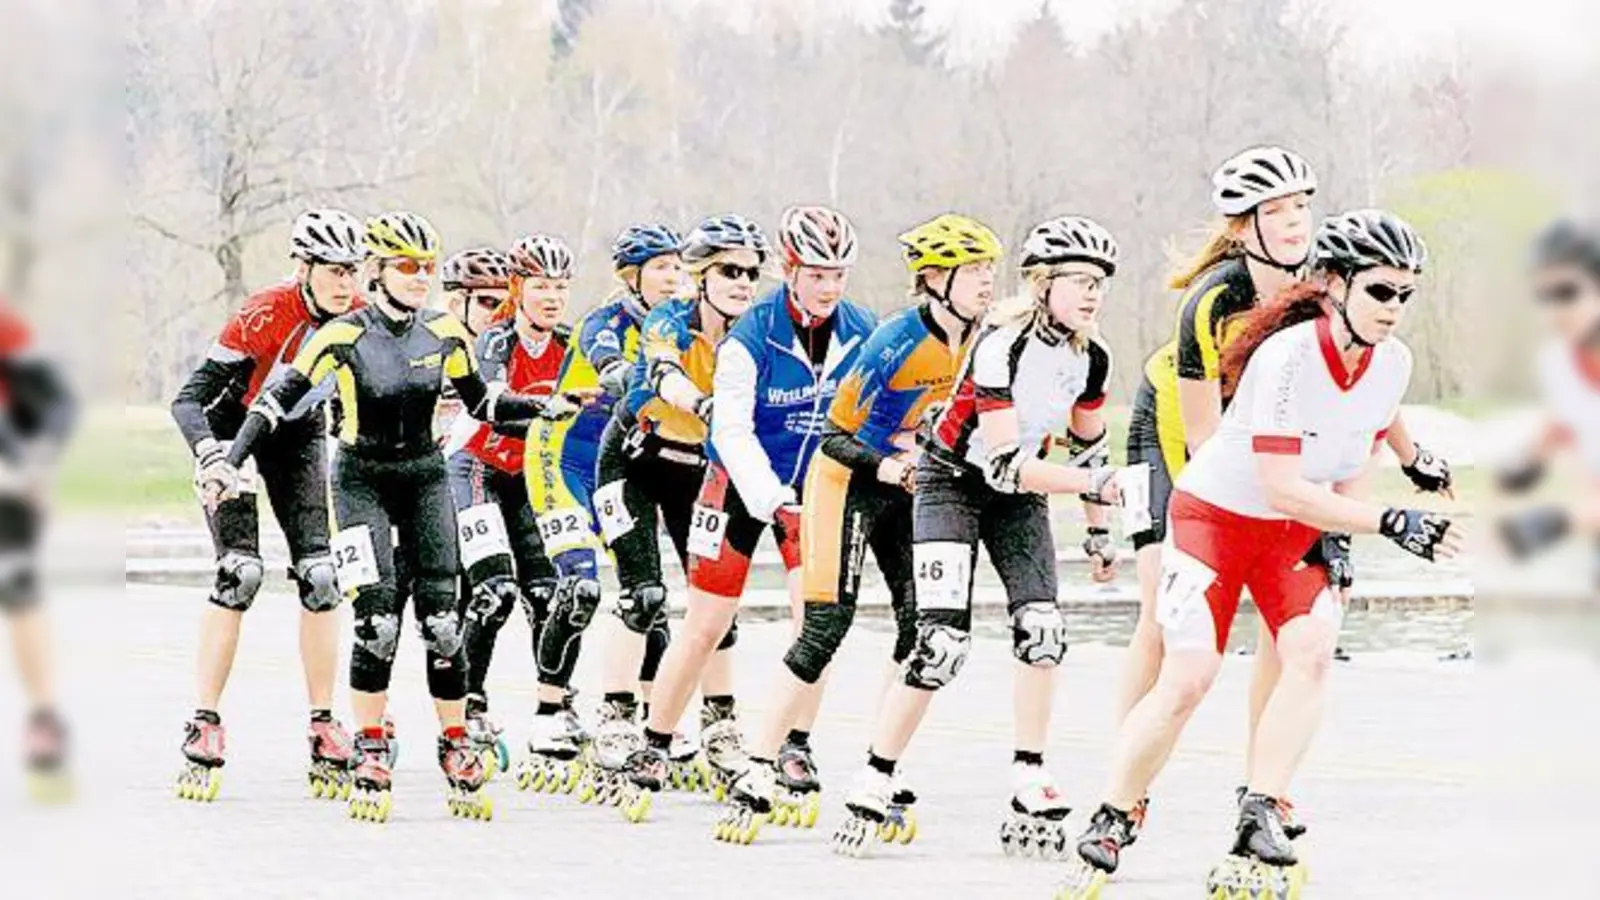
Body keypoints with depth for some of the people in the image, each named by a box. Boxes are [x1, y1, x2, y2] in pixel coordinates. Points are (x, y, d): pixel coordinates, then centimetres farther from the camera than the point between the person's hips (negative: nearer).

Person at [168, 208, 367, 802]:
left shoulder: (358, 317, -17)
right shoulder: (266, 316, -31)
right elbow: (190, 398, -32)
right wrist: (208, 450, -49)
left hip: (298, 436, 4)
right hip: (234, 431, -4)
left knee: (320, 576, -7)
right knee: (240, 574, -18)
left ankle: (324, 728, -1)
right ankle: (204, 726, -13)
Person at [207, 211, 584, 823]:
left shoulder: (444, 332, -4)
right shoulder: (345, 336, -15)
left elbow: (482, 403, 8)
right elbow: (279, 399, -13)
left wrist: (544, 407, -6)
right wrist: (231, 461, -22)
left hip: (425, 479, 3)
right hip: (362, 482, -3)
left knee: (442, 619, -4)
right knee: (377, 621, -13)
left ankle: (456, 753, 8)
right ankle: (370, 762, 0)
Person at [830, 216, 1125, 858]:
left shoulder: (1091, 359, -7)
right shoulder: (1003, 346, -28)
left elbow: (1088, 444, 10)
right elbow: (1003, 464, -32)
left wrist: (1100, 529, 12)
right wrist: (1093, 482, -37)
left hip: (1018, 493, 6)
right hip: (954, 482, -6)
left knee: (1042, 628, -12)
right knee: (942, 645, -17)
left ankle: (1030, 793, -5)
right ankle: (871, 790, -8)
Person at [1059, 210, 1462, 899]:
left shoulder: (1393, 362, -10)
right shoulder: (1287, 357, -31)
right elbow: (1282, 488, -33)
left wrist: (1341, 532, -8)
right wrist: (1392, 526, -36)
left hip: (1297, 529, 6)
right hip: (1216, 513, -5)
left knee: (1311, 650, -19)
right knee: (1187, 679, -14)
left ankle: (1257, 833, -18)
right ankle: (1106, 832, 3)